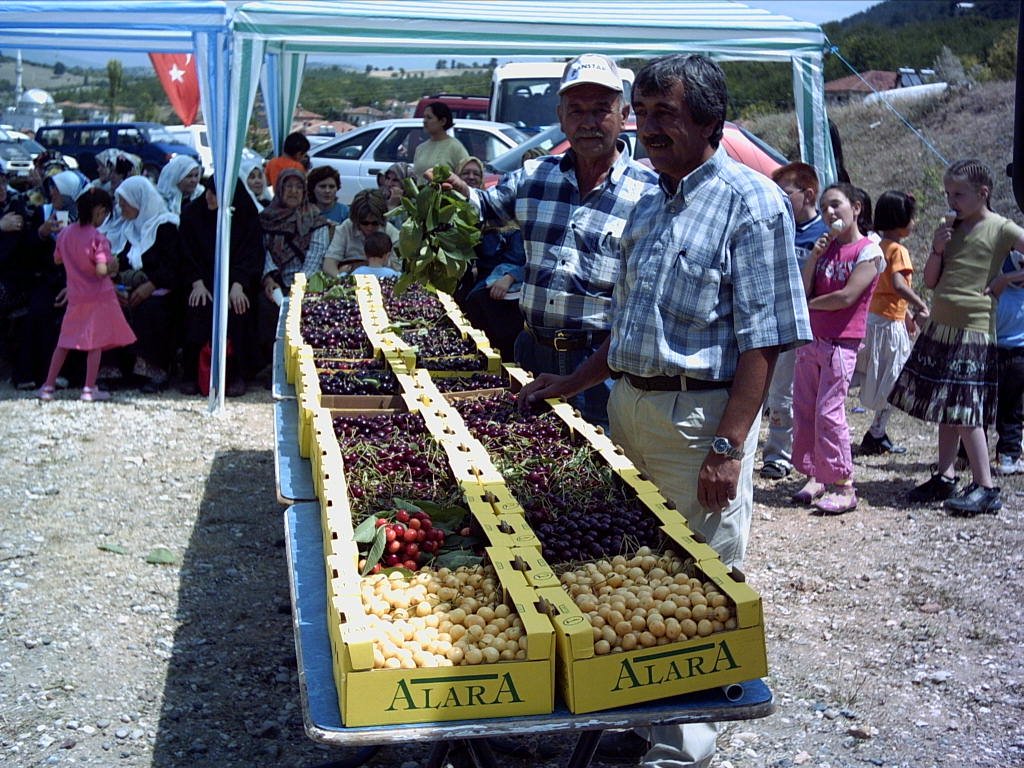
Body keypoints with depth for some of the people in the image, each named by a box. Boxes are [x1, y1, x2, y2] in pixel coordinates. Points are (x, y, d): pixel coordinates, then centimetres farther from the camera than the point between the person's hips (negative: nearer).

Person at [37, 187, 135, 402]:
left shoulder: (65, 233, 0)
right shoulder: (98, 238, -18)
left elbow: (57, 259, 15)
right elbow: (101, 270, -25)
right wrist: (112, 265, -6)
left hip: (75, 296, 5)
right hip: (99, 296, -5)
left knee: (65, 341, 14)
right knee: (96, 342, 5)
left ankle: (48, 386, 16)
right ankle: (89, 389, 7)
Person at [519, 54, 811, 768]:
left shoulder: (751, 201, -9)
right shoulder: (650, 205, 16)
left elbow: (762, 339, -14)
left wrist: (728, 444, -20)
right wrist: (575, 381, 18)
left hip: (699, 415, -7)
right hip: (629, 406, 8)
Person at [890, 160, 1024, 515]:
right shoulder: (951, 229, 14)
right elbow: (930, 281, 12)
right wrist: (937, 248, -3)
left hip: (973, 331, -7)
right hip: (940, 329, 7)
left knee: (965, 410, -11)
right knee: (946, 408, 10)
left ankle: (985, 488, -7)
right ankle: (944, 477, 17)